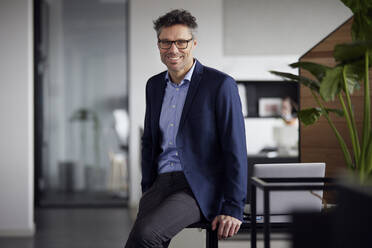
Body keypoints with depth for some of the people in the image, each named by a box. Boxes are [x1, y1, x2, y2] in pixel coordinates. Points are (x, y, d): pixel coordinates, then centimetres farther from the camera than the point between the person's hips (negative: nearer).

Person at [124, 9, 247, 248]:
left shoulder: (220, 85, -7)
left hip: (200, 189, -5)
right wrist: (147, 191, 13)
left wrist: (233, 209, -13)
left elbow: (236, 151, -9)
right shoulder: (154, 85, 14)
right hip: (162, 184, 6)